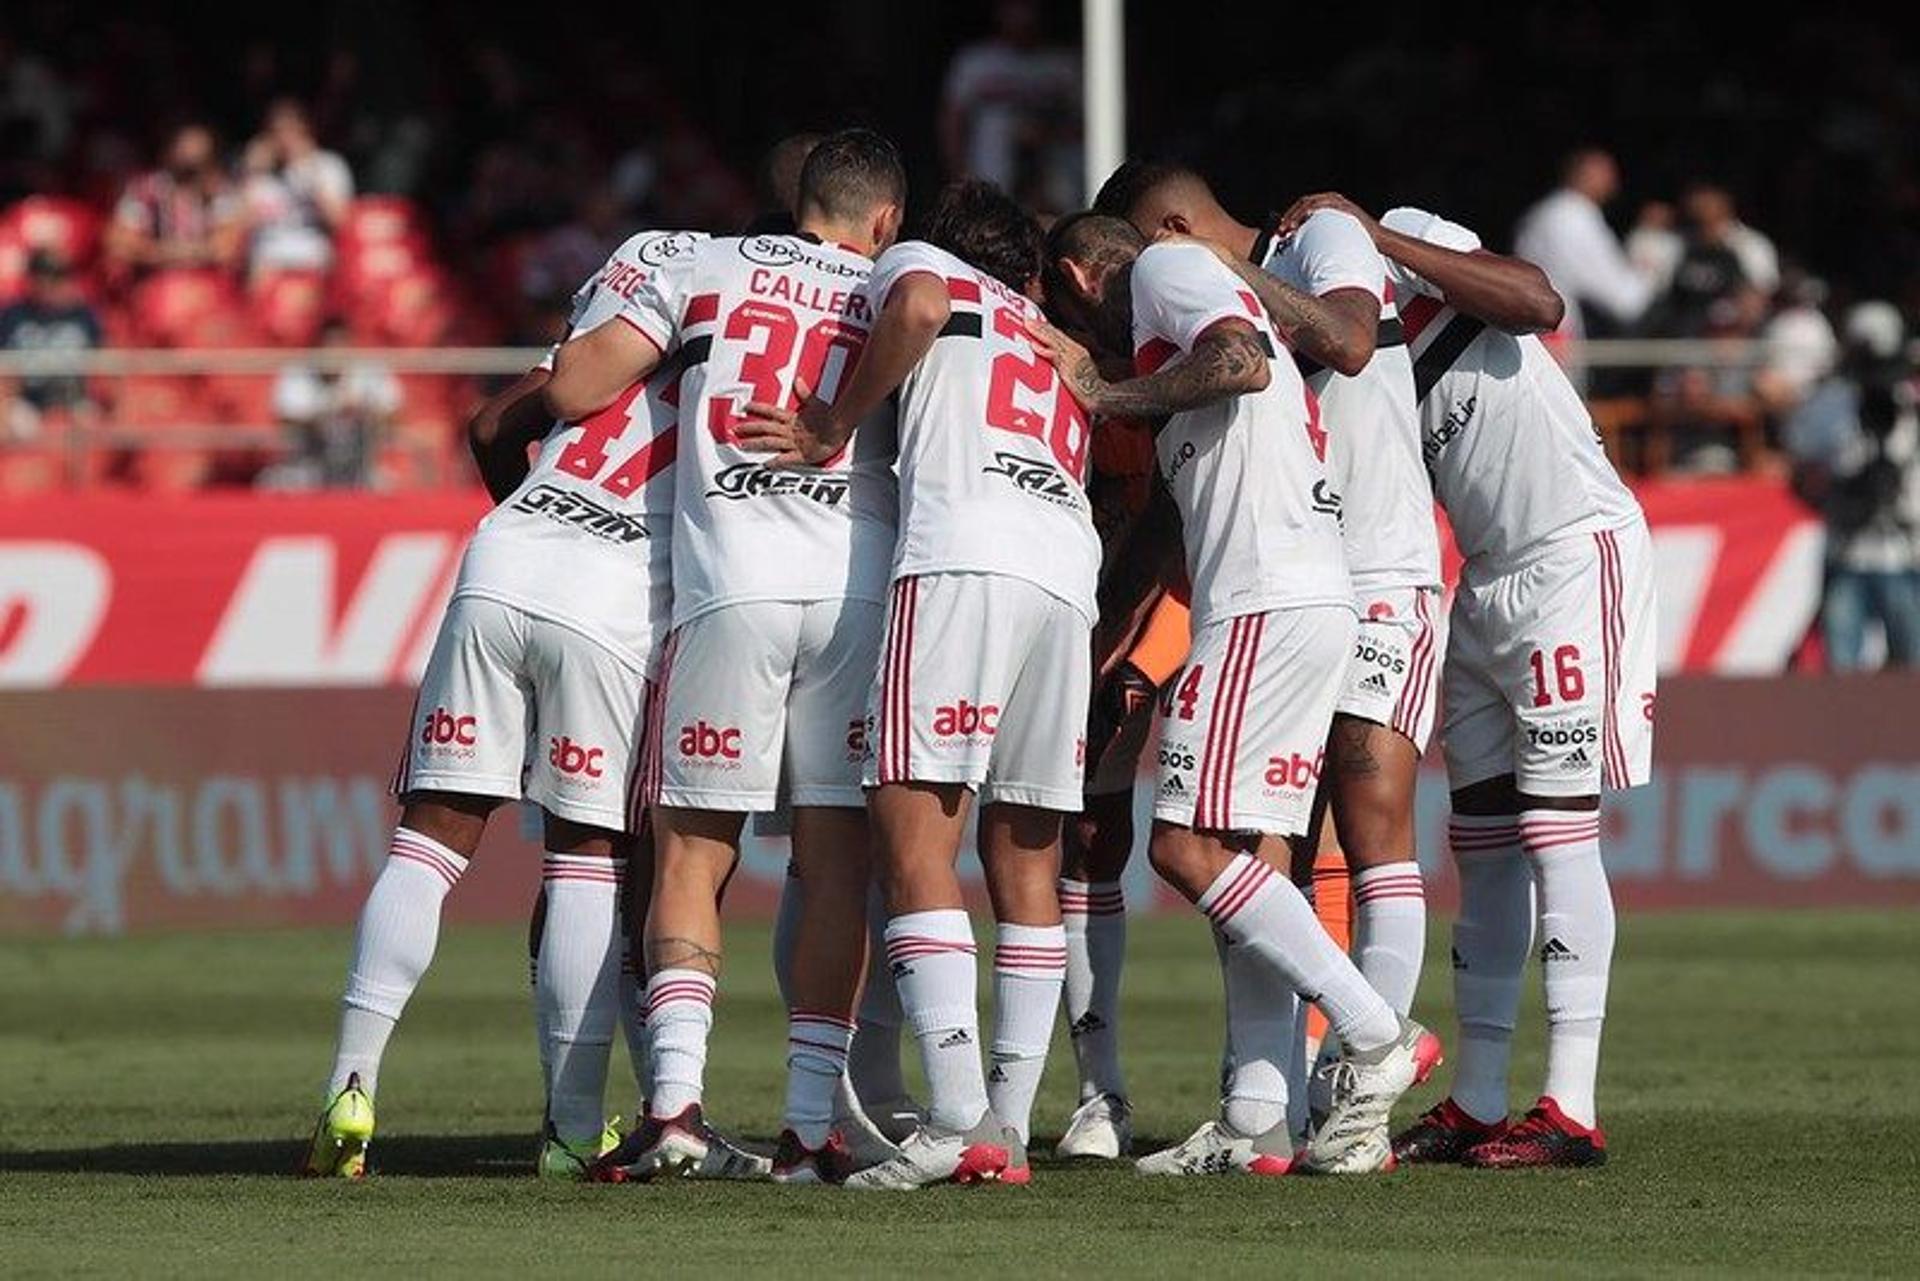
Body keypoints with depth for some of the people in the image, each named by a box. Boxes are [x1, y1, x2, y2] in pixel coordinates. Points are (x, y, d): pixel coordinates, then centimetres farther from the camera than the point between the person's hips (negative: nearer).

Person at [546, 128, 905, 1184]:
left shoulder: (711, 267, 13)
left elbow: (574, 385, 7)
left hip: (731, 585, -1)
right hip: (859, 584, 1)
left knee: (692, 856, 6)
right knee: (838, 860, 5)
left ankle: (676, 1102, -9)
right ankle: (810, 1127, 1)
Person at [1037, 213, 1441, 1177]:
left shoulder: (1167, 269, 3)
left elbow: (1244, 364, -18)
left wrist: (1102, 394, -6)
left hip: (1270, 606, -10)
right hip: (1317, 601, 10)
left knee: (1189, 846, -11)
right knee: (1243, 854, 8)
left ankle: (1376, 1039, -12)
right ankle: (1260, 1126, 4)